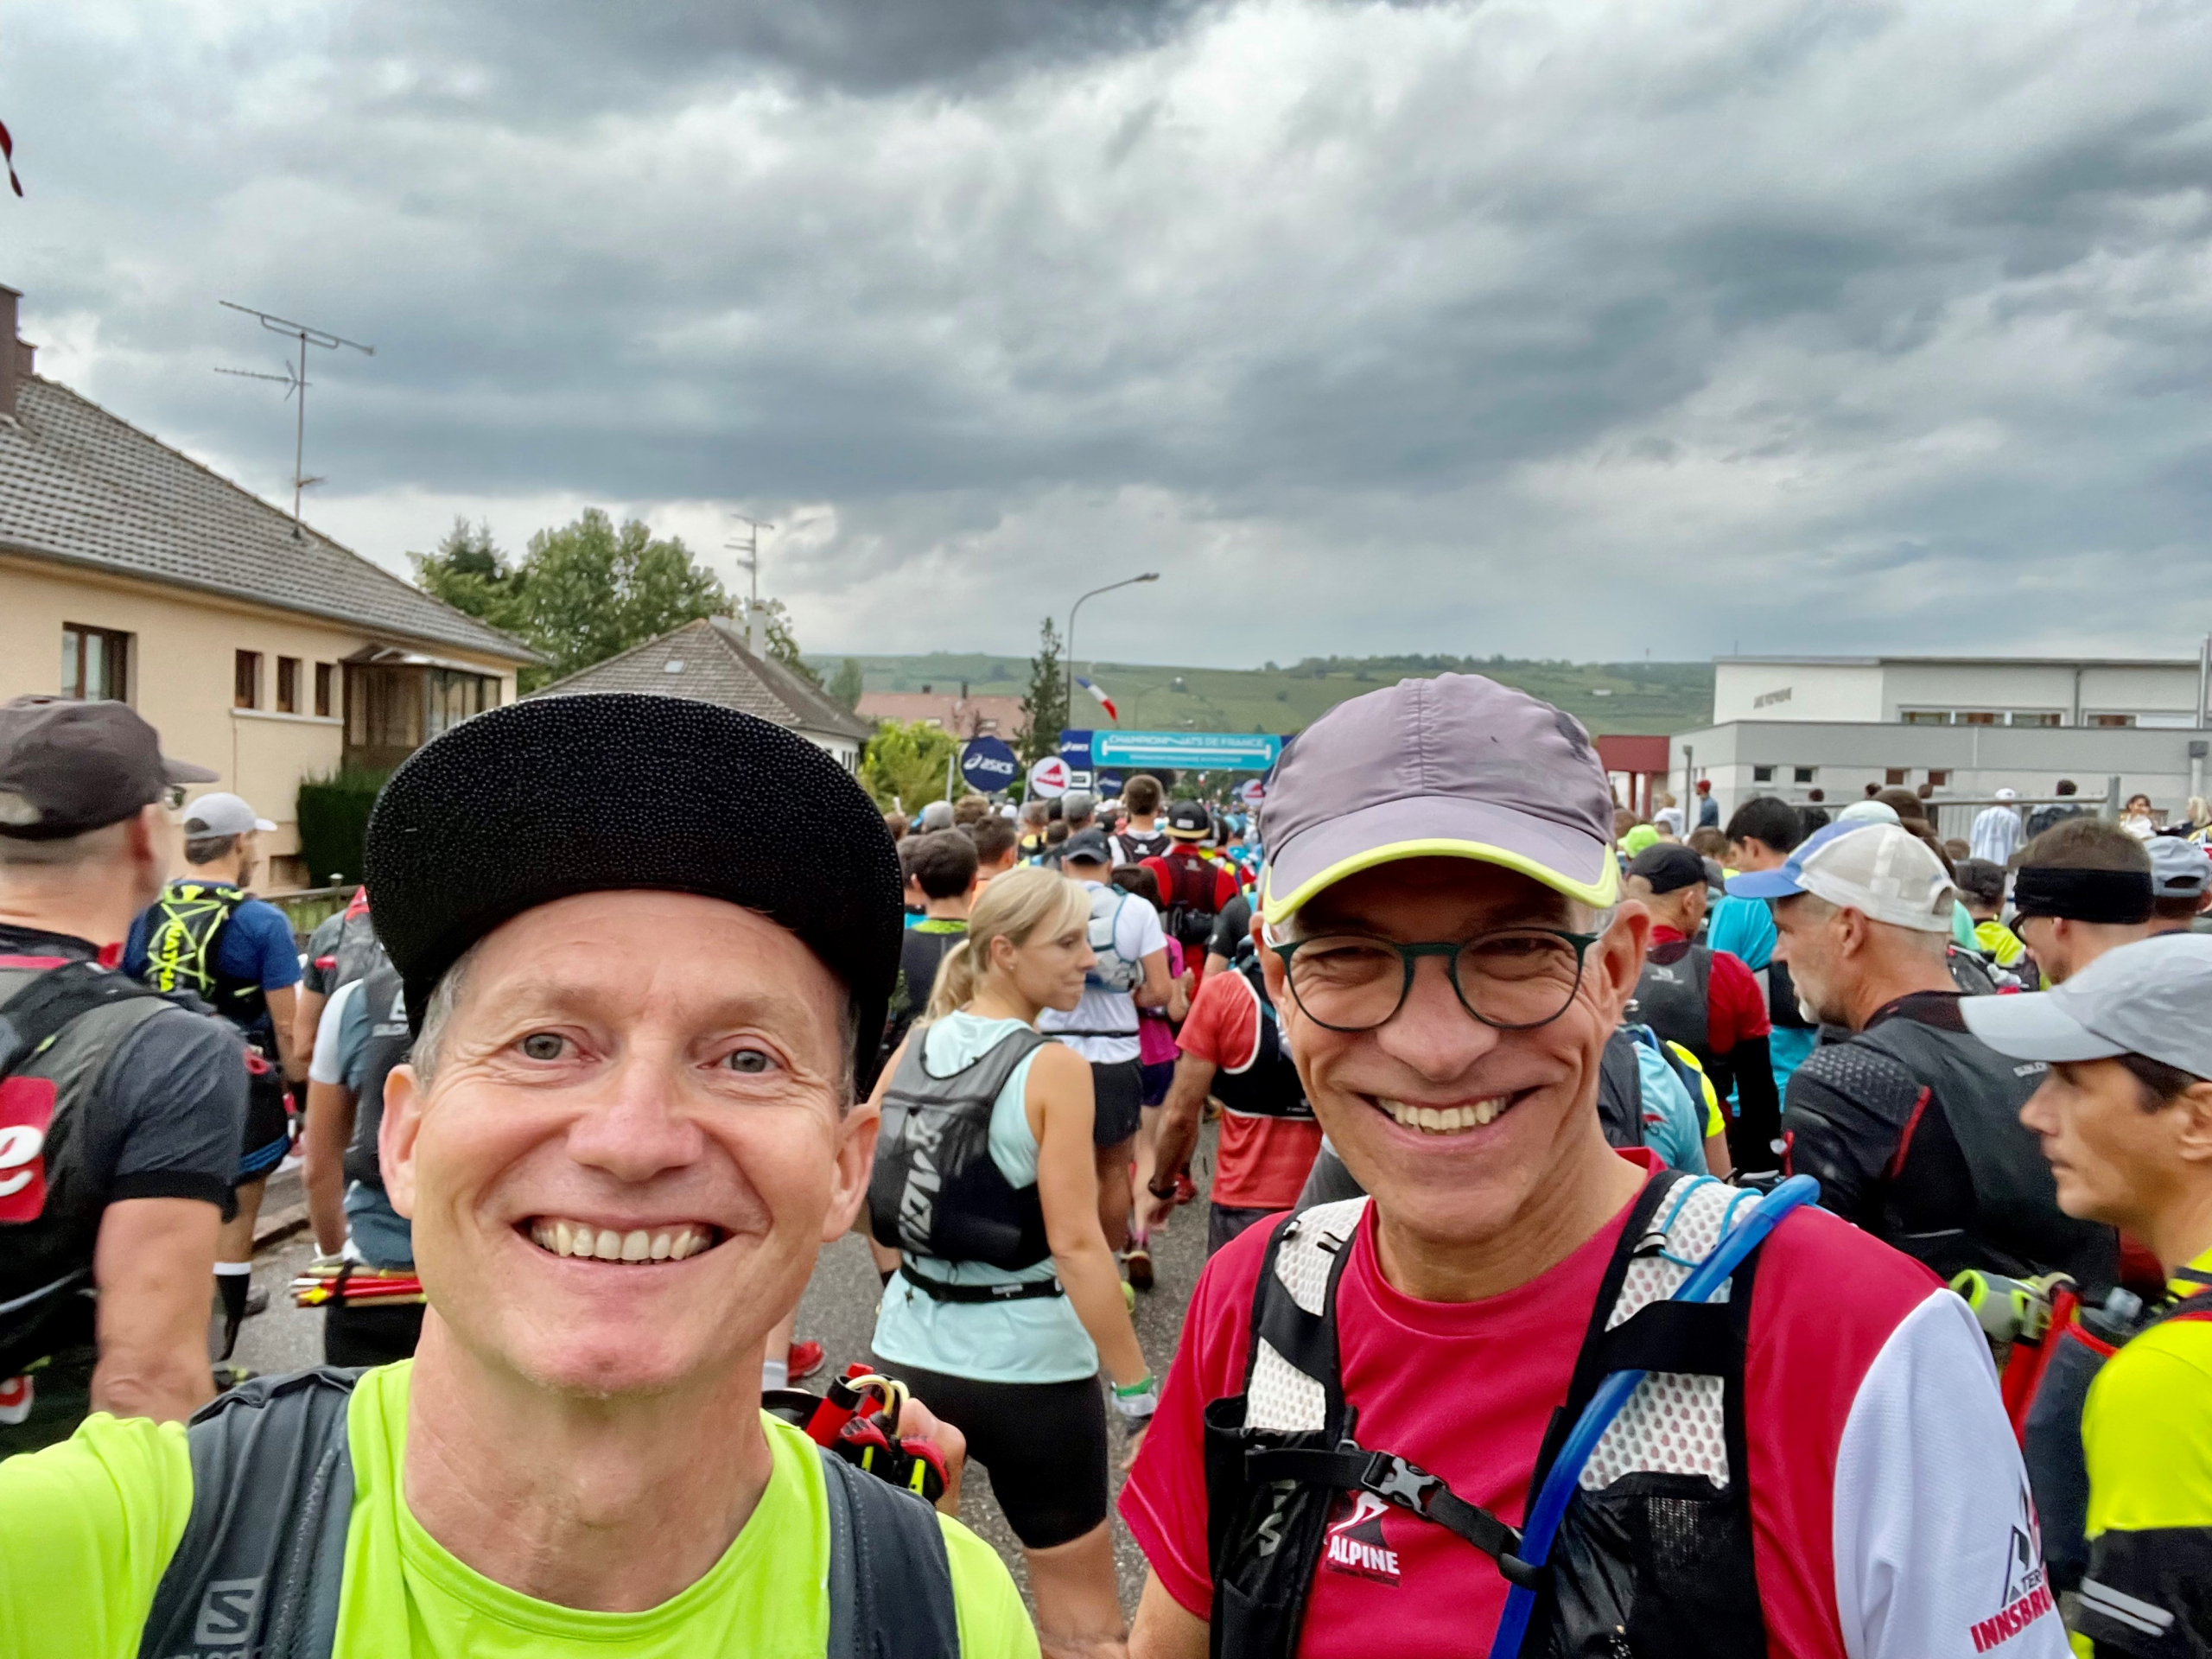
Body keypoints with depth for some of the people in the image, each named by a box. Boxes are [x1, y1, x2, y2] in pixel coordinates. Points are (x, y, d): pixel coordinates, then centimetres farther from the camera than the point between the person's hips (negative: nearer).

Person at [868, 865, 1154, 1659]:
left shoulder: (915, 1044, 1)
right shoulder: (1053, 1068, -16)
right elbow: (1076, 1243, -20)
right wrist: (1138, 1389, -15)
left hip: (908, 1350, 6)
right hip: (1028, 1366, -5)